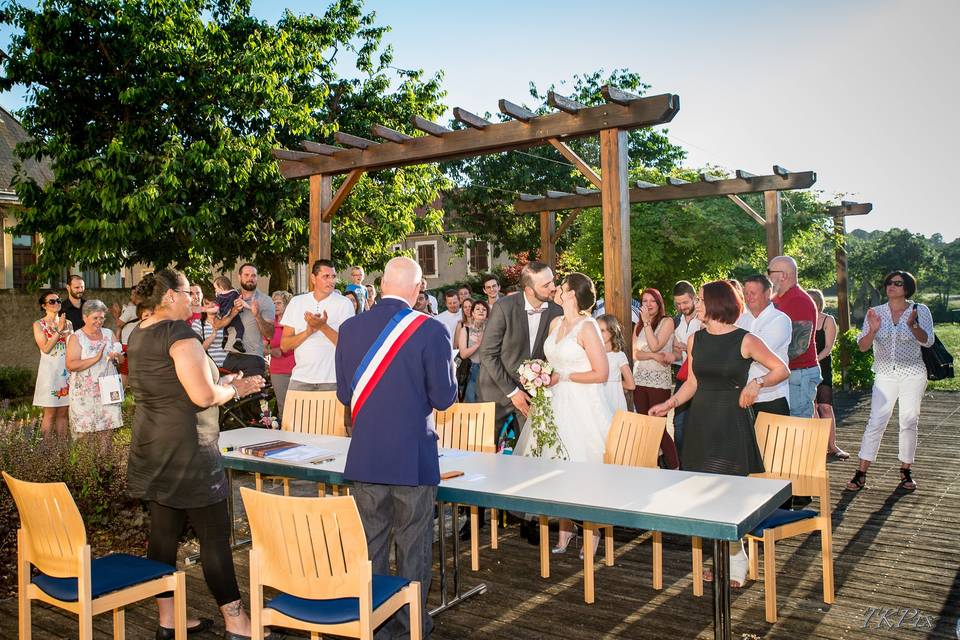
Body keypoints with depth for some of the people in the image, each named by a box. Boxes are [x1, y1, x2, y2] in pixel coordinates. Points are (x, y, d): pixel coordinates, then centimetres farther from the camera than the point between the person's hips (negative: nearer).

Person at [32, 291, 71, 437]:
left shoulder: (67, 323, 11)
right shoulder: (39, 325, 1)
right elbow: (45, 348, -10)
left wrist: (65, 330, -8)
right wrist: (59, 330, -11)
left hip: (66, 370, 3)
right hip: (50, 370, -3)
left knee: (62, 413, 7)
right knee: (50, 414, -3)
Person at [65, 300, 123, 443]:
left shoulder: (109, 334, 10)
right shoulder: (76, 337, -3)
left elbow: (121, 360, 13)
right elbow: (71, 365, -15)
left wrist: (116, 356, -10)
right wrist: (96, 359, -22)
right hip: (85, 392, -4)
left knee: (108, 428, 2)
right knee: (84, 430, -4)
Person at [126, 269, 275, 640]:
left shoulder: (139, 335, 11)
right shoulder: (178, 332, -17)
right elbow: (204, 396, -23)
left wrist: (224, 385, 16)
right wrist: (234, 389, -3)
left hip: (150, 448, 9)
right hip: (186, 449, -9)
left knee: (163, 532, 13)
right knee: (214, 537, -1)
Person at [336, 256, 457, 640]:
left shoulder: (349, 328, -1)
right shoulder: (430, 331, -14)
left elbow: (344, 394, 6)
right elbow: (444, 398, -9)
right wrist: (449, 365, 9)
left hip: (365, 457, 4)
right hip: (413, 457, -3)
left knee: (369, 543, 16)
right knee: (413, 544, 11)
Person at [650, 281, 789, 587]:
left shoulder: (745, 341, -6)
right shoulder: (695, 340, 8)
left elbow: (782, 369, 1)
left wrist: (757, 383, -15)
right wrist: (669, 404, 5)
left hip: (732, 422, -5)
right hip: (701, 421, 5)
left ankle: (736, 560, 11)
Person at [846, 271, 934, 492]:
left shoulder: (920, 310, -2)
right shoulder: (875, 313, 2)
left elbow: (927, 341, -12)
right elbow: (862, 346, -2)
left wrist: (912, 325, -29)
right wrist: (873, 330, -21)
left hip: (913, 376, 0)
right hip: (885, 376, 1)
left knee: (909, 424, 7)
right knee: (875, 423, -5)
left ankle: (905, 471, 21)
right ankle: (861, 474, -3)